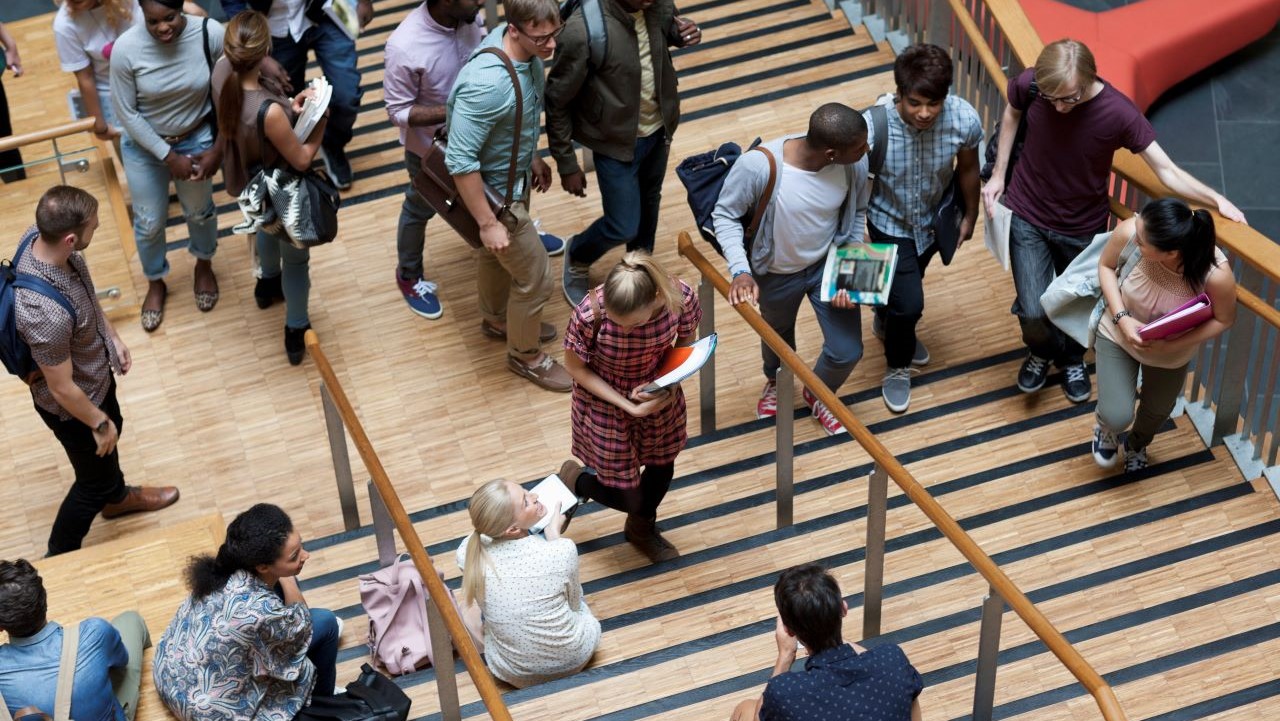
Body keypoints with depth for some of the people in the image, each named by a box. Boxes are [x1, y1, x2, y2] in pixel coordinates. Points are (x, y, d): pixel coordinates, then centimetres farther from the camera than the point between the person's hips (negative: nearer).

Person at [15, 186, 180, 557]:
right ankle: (59, 559, 44)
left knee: (113, 429, 34)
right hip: (72, 406, -8)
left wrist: (113, 336, 9)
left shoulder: (41, 236, -21)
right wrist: (98, 423, -13)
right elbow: (62, 388, -29)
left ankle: (117, 497, 65)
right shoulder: (47, 313, -46)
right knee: (94, 479, 18)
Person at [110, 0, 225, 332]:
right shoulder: (126, 49, -28)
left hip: (197, 139, 1)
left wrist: (219, 148, -12)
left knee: (199, 211, 24)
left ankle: (204, 265, 55)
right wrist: (168, 156, -16)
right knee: (149, 222, 16)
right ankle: (155, 283, 45)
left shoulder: (211, 33, -26)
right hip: (144, 145, -1)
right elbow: (126, 113, -17)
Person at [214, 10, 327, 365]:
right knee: (296, 259, 22)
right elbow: (301, 160, -26)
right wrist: (320, 122, -13)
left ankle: (268, 284, 69)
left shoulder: (223, 72, -25)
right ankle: (296, 335, 44)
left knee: (268, 227, 40)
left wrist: (290, 107, -14)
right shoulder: (269, 112, -45)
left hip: (248, 182, 7)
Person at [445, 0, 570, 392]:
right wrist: (487, 222, -25)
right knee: (535, 276, 9)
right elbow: (460, 161, -32)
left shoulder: (526, 48, -14)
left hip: (513, 174, 8)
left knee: (495, 254, 32)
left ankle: (497, 318, 58)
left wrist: (533, 156, 19)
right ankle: (525, 355, 35)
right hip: (495, 191, -8)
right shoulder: (486, 84, -41)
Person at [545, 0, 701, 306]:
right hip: (617, 142, -6)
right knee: (623, 227, 3)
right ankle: (577, 259, 36)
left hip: (659, 129, 6)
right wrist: (567, 165, -13)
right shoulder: (583, 30, -33)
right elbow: (557, 100, -20)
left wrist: (682, 33, -16)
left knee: (650, 200, 26)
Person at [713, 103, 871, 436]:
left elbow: (857, 212, -5)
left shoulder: (856, 164, -27)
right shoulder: (758, 166, -38)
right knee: (778, 333, 27)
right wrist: (741, 271, -31)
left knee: (847, 352, 6)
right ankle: (776, 382, 65)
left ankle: (818, 394, 43)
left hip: (828, 264, 2)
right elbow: (725, 215, -21)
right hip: (777, 273, -2)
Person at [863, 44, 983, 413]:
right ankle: (897, 365, 29)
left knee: (909, 283, 28)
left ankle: (887, 322, 64)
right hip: (890, 222, -3)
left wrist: (970, 215, 7)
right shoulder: (872, 127, -39)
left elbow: (967, 168, -9)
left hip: (933, 217, 4)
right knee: (909, 302, -5)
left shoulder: (964, 120, -31)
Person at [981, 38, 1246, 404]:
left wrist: (1217, 199, -37)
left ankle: (1072, 359, 53)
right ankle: (1042, 351, 34)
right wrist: (998, 175, 1)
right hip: (1027, 216, 0)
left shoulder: (1119, 113, -28)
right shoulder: (1028, 85, -23)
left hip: (1083, 226, 0)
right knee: (1033, 311, -4)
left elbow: (1167, 171, -23)